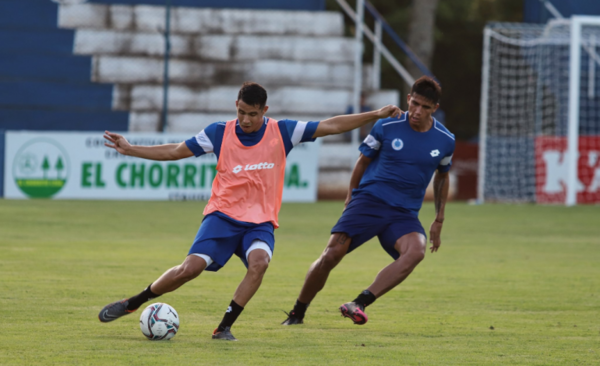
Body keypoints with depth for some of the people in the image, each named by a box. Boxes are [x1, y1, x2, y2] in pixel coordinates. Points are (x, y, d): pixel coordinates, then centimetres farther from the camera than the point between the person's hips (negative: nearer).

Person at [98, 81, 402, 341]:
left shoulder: (282, 132, 0)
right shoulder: (219, 133, 0)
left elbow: (331, 126, 1)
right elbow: (175, 151, 7)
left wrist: (375, 115, -4)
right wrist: (129, 150, 1)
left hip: (260, 221, 1)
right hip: (223, 215, -1)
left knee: (259, 261, -32)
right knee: (191, 268, -18)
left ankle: (224, 327, -21)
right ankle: (131, 304, 3)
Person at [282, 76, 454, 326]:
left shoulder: (445, 141, 4)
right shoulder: (386, 127, -3)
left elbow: (442, 176, 22)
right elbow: (363, 162, 12)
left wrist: (438, 221, 19)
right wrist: (351, 198, 14)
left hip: (405, 212, 2)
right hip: (369, 200, -2)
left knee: (416, 251, -32)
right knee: (332, 254, -18)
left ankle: (359, 304, -35)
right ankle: (297, 313, 3)